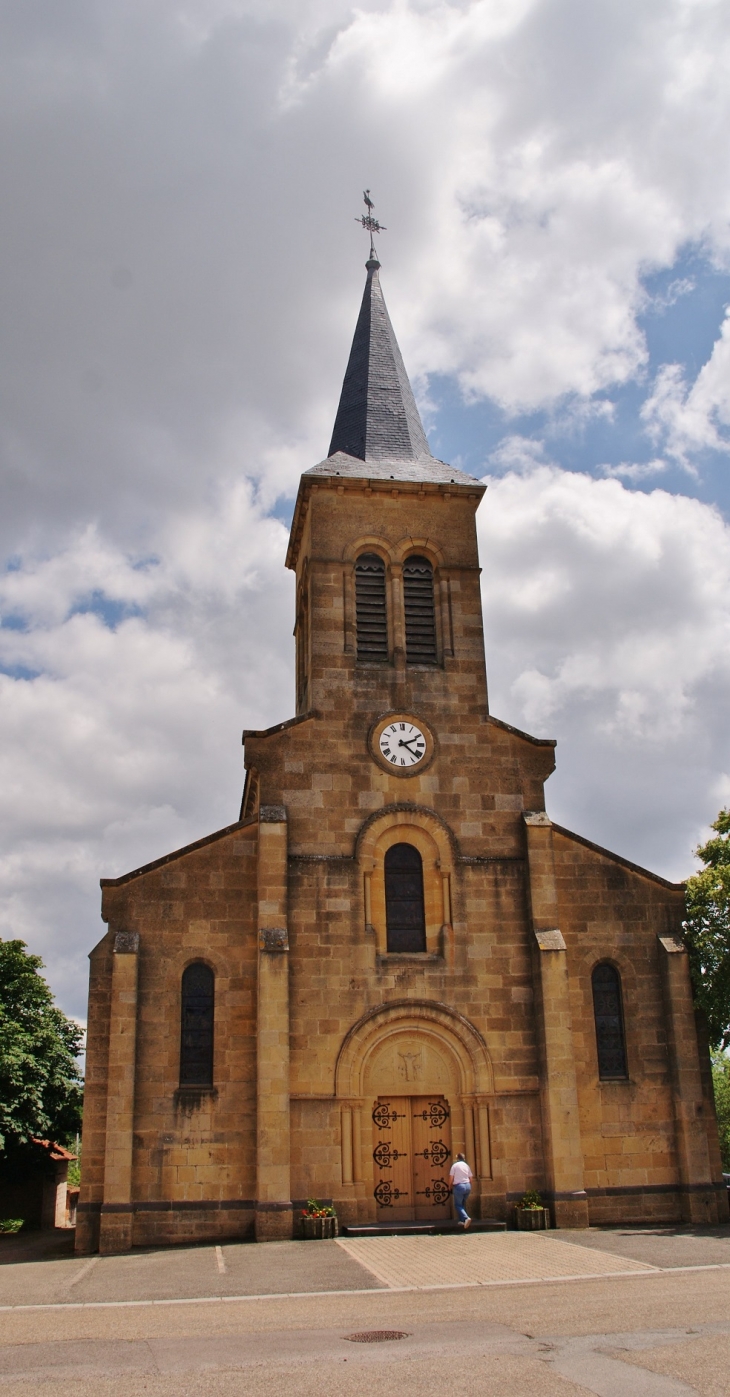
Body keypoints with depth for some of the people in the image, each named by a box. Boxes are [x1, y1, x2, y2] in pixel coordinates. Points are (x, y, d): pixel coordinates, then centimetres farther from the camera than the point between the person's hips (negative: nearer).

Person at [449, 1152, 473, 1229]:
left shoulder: (455, 1165, -2)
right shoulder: (466, 1165, 11)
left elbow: (451, 1177, -4)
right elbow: (471, 1178, 11)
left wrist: (451, 1187, 11)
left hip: (458, 1186, -5)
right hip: (468, 1186, 5)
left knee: (458, 1205, 1)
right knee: (462, 1204, 19)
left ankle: (466, 1218, -20)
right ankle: (462, 1220, 12)